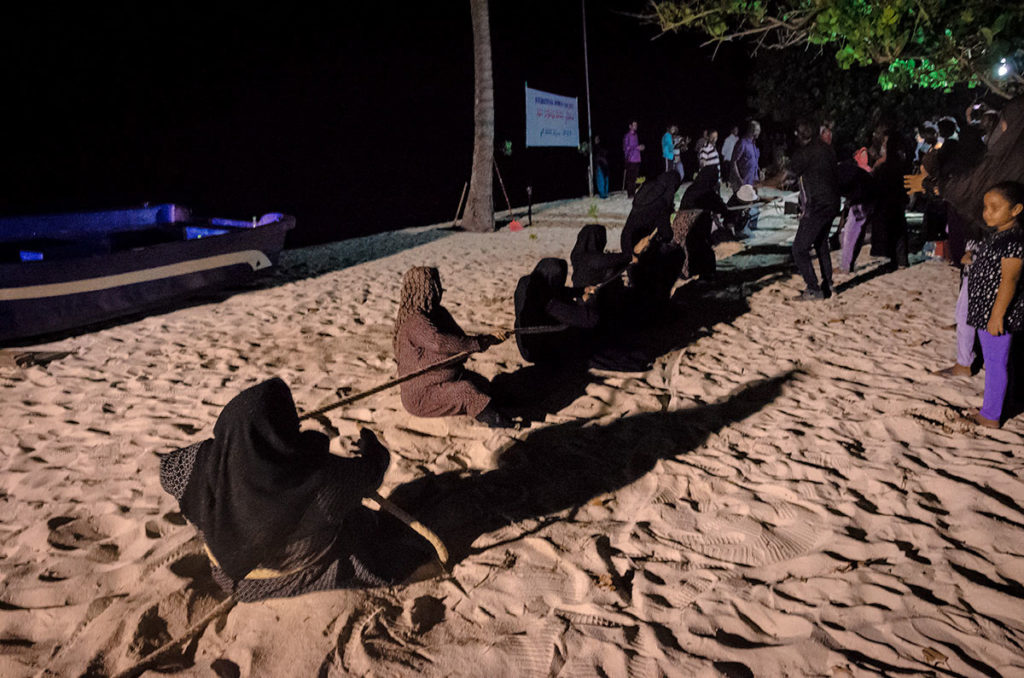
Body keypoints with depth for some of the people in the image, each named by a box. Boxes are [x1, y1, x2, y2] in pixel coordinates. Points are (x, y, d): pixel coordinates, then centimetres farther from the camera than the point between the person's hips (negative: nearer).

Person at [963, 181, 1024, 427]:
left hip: (997, 314, -10)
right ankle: (990, 409, 32)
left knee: (995, 363, 0)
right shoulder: (999, 236, 9)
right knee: (992, 362, 19)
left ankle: (991, 417, 11)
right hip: (986, 311, 10)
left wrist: (997, 315, -22)